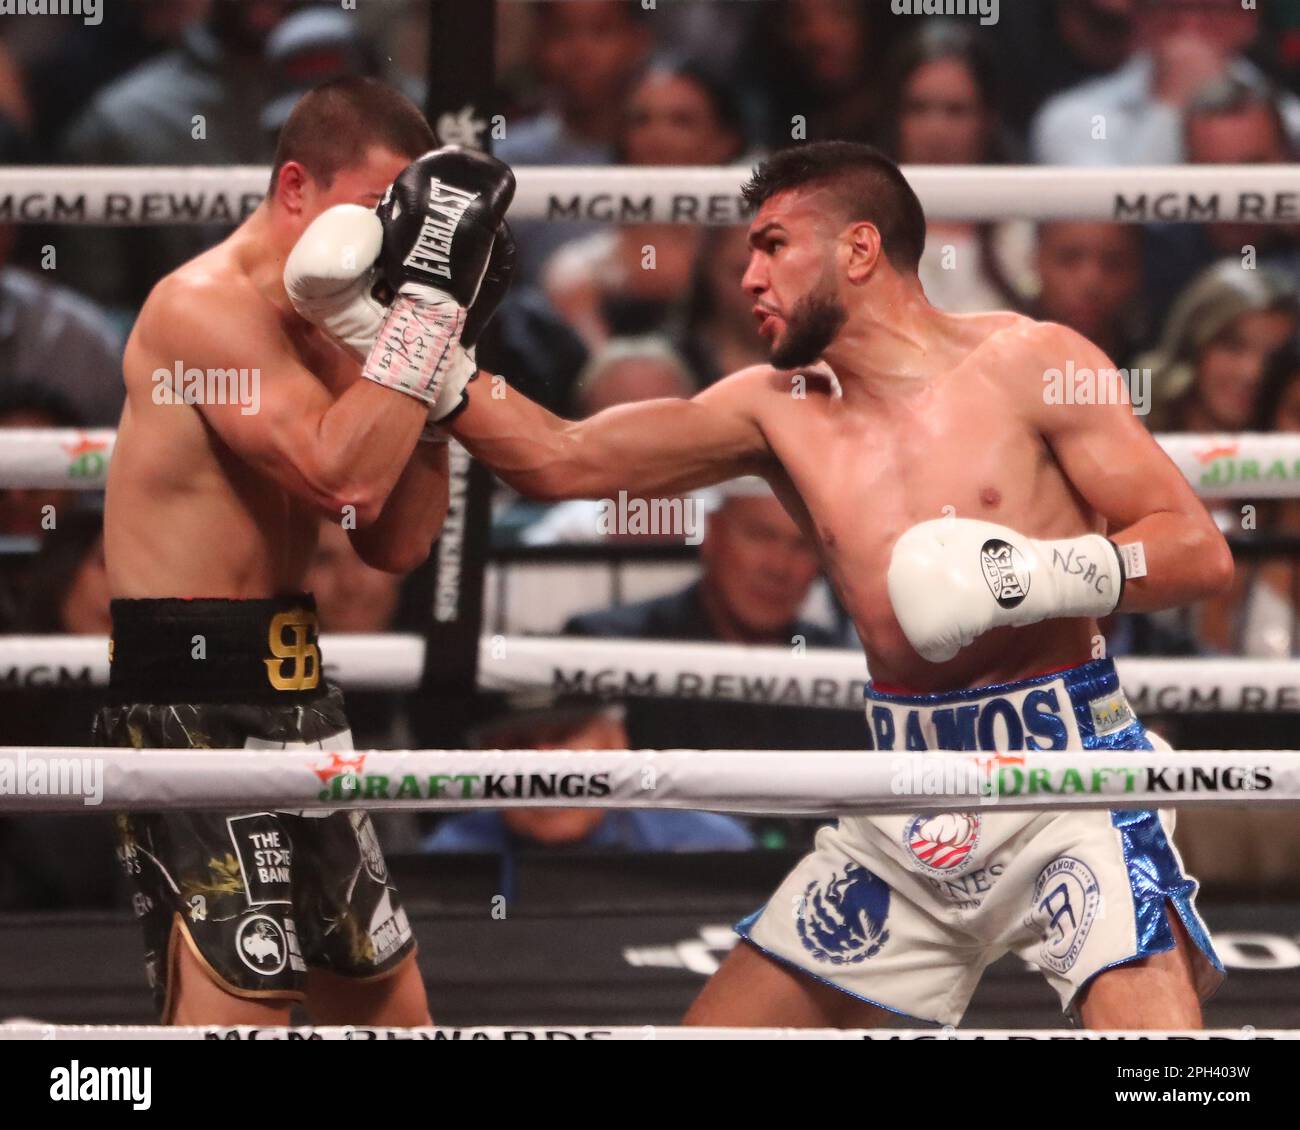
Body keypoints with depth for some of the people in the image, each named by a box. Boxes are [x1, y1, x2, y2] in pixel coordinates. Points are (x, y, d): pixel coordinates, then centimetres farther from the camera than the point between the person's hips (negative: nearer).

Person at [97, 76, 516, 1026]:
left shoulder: (319, 333, 14)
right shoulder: (205, 306, -14)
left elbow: (394, 543, 12)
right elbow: (344, 477, -27)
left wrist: (437, 370, 1)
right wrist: (425, 296, -22)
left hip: (289, 697, 10)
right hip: (189, 704, -10)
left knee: (388, 1004, 16)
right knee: (236, 1009, -19)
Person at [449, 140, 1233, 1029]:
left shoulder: (1029, 365, -5)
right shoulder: (777, 409, 9)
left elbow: (1201, 552, -8)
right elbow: (564, 461, 6)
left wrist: (1030, 574, -22)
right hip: (909, 814, 6)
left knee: (1154, 1017, -25)